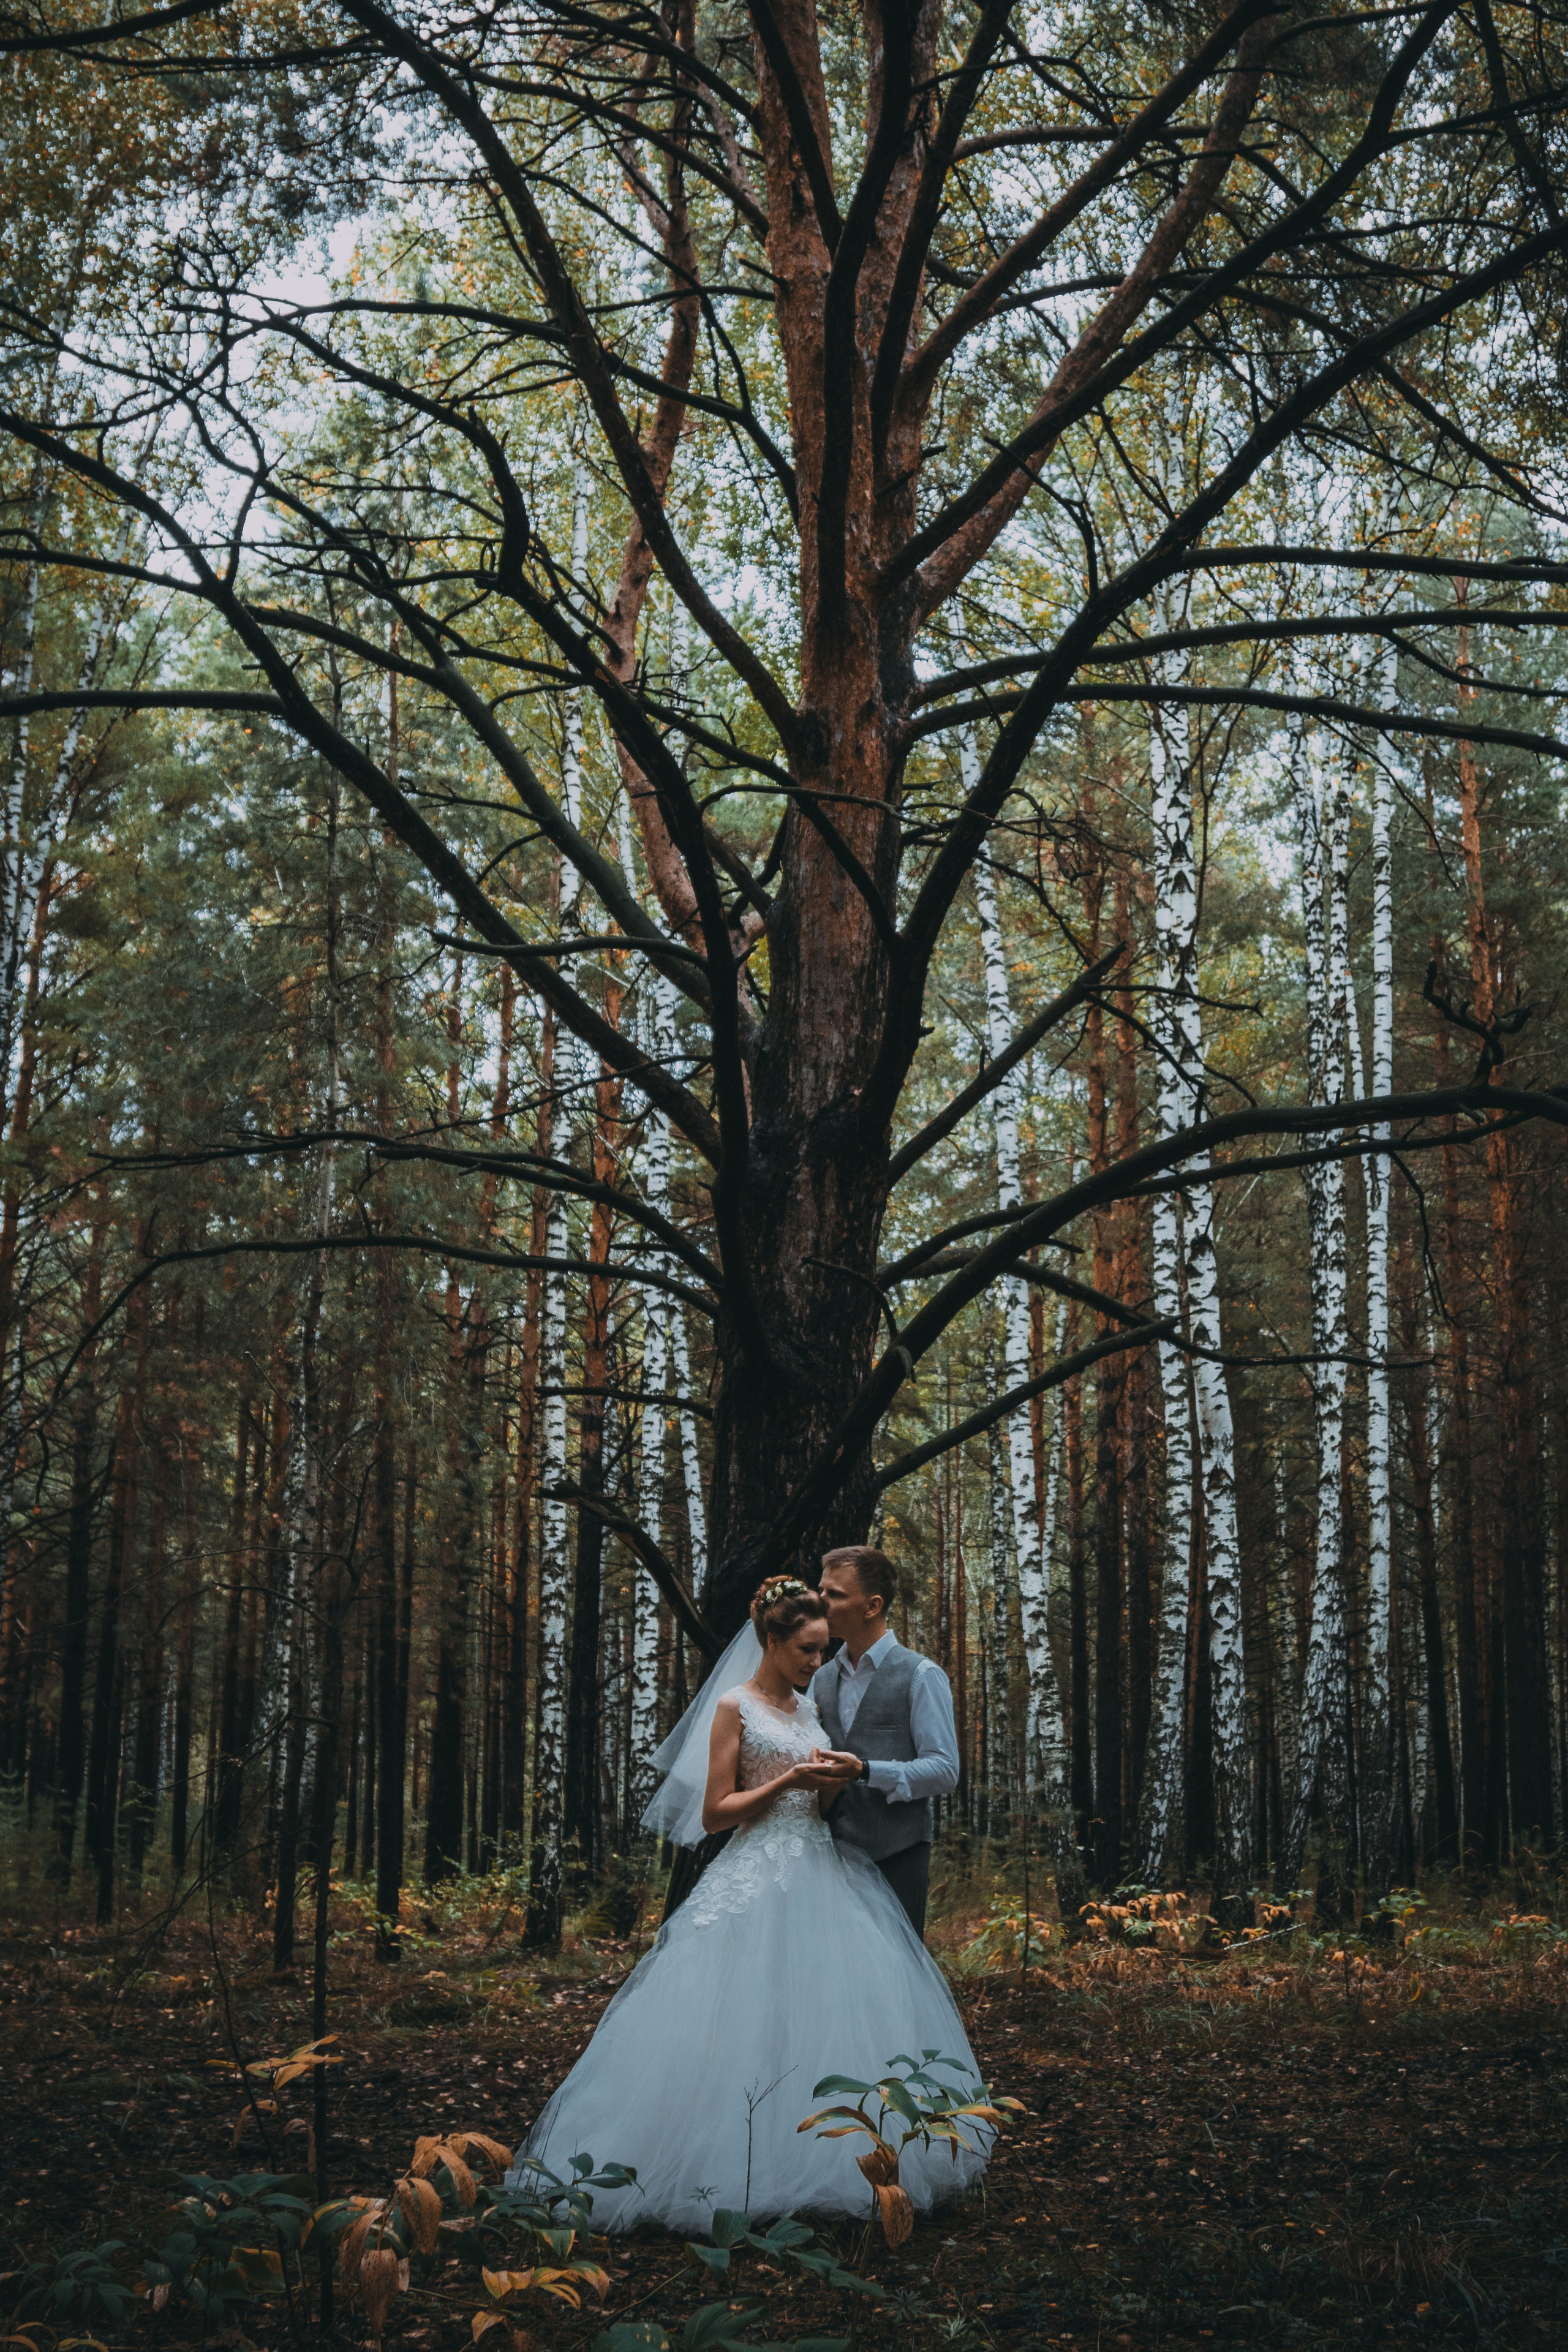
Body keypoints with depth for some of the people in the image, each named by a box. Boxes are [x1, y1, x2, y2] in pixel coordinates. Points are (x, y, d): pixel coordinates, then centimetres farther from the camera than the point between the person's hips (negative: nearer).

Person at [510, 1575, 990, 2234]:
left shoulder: (806, 1709, 16)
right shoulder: (735, 1707, -4)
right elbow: (715, 1813, -8)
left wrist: (836, 1780, -1)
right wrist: (790, 1781, -14)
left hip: (823, 1876, 7)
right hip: (759, 1878, -7)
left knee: (835, 2013, 1)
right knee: (752, 2022, -9)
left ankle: (824, 2165, 9)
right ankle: (747, 2175, -1)